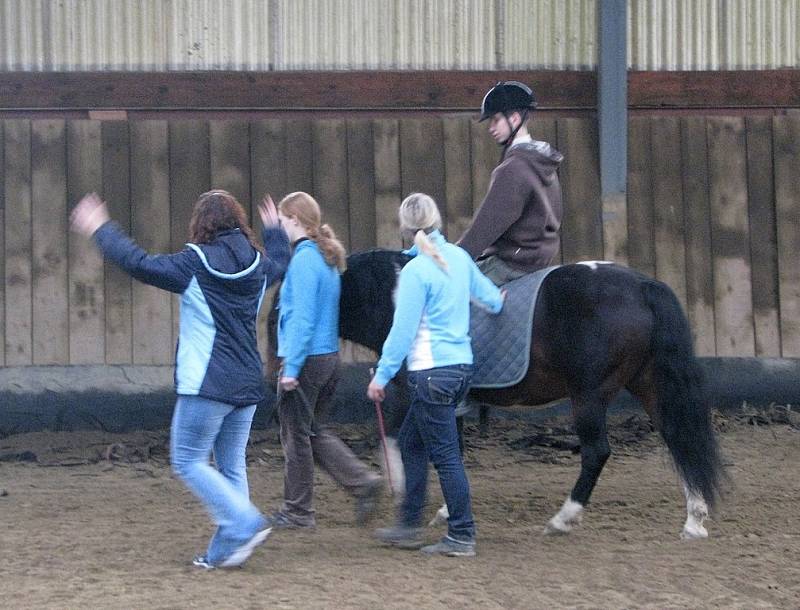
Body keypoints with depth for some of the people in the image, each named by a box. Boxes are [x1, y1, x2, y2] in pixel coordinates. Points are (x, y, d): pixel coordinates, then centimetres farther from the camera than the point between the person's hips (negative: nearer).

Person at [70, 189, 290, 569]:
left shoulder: (196, 264, -11)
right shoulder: (259, 264, 8)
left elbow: (139, 264, -9)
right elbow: (281, 261, 33)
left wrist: (100, 230, 3)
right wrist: (274, 229, 53)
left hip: (206, 384, -7)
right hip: (247, 385, 7)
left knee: (188, 462, 0)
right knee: (231, 467, 10)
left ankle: (245, 524, -13)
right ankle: (225, 550, 8)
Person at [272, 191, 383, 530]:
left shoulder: (304, 260, -16)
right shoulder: (328, 259, 12)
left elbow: (303, 318, -20)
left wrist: (291, 368, -19)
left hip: (306, 359, -9)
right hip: (329, 357, 9)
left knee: (296, 435, 3)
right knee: (315, 431, 18)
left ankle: (297, 511, 12)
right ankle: (364, 482, 6)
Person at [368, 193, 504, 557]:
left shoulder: (416, 271, -15)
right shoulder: (459, 257, 6)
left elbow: (403, 330, -14)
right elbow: (487, 294, 24)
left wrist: (382, 375, -5)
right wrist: (498, 302, 48)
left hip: (432, 373, -8)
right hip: (462, 366, 8)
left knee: (445, 455, -3)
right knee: (411, 442, 18)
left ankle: (462, 537, -1)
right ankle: (409, 526, 23)